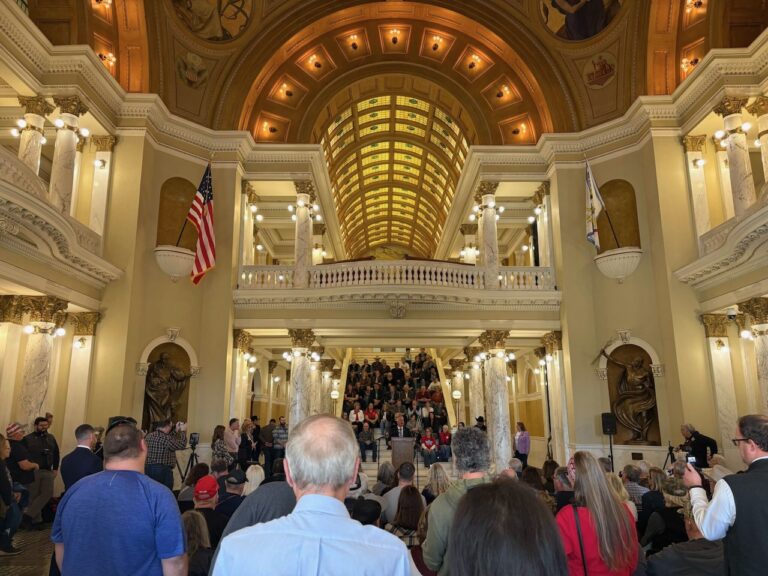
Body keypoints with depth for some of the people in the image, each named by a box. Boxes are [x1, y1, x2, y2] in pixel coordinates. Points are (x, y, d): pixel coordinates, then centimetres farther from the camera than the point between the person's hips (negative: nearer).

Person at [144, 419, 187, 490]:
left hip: (148, 469, 8)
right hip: (163, 470, -8)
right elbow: (181, 445, -11)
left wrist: (176, 431, 20)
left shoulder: (149, 436, 9)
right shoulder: (165, 438, -16)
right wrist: (183, 431, 1)